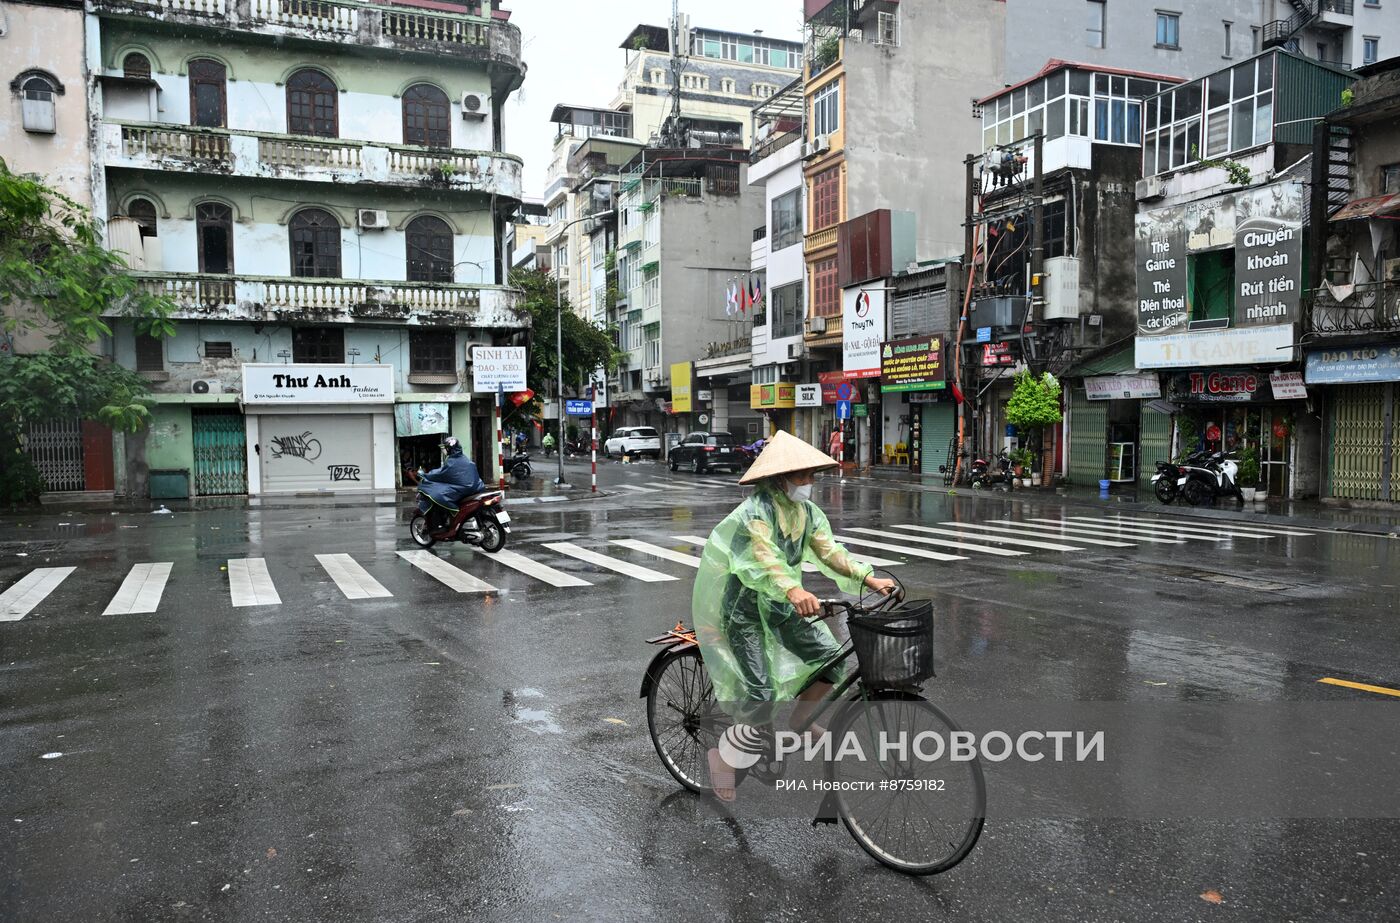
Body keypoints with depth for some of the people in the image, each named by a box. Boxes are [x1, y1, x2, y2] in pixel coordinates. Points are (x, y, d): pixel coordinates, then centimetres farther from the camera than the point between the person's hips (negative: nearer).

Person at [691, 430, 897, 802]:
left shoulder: (807, 511, 2)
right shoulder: (755, 512, -24)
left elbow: (829, 551, -1)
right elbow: (762, 558, -39)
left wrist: (871, 580, -12)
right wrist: (793, 591, -57)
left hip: (781, 605, 8)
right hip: (744, 607, -8)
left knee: (831, 655, -4)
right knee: (760, 694, -14)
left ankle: (801, 721, 18)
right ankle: (723, 754, 7)